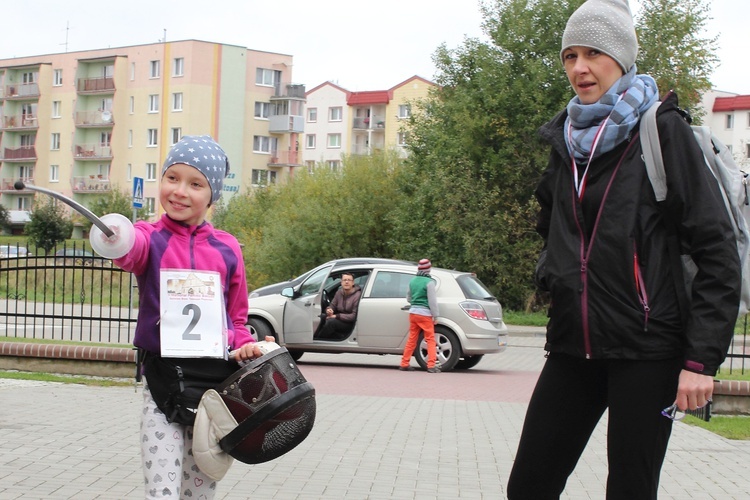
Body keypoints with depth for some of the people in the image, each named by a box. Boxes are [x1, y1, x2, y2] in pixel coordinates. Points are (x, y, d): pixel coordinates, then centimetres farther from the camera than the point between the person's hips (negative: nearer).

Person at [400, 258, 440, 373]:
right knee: (430, 340, -1)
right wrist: (435, 316, -7)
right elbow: (432, 301, -12)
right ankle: (431, 366, -8)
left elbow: (408, 298, 18)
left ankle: (404, 364, 15)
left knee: (411, 340, 13)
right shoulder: (429, 282, -12)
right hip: (425, 314, -6)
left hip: (413, 312, 6)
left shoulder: (413, 281, 8)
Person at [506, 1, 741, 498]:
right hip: (574, 346, 6)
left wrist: (702, 358, -14)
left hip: (645, 350, -6)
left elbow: (717, 251, -9)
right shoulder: (567, 138, 12)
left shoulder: (661, 130, -6)